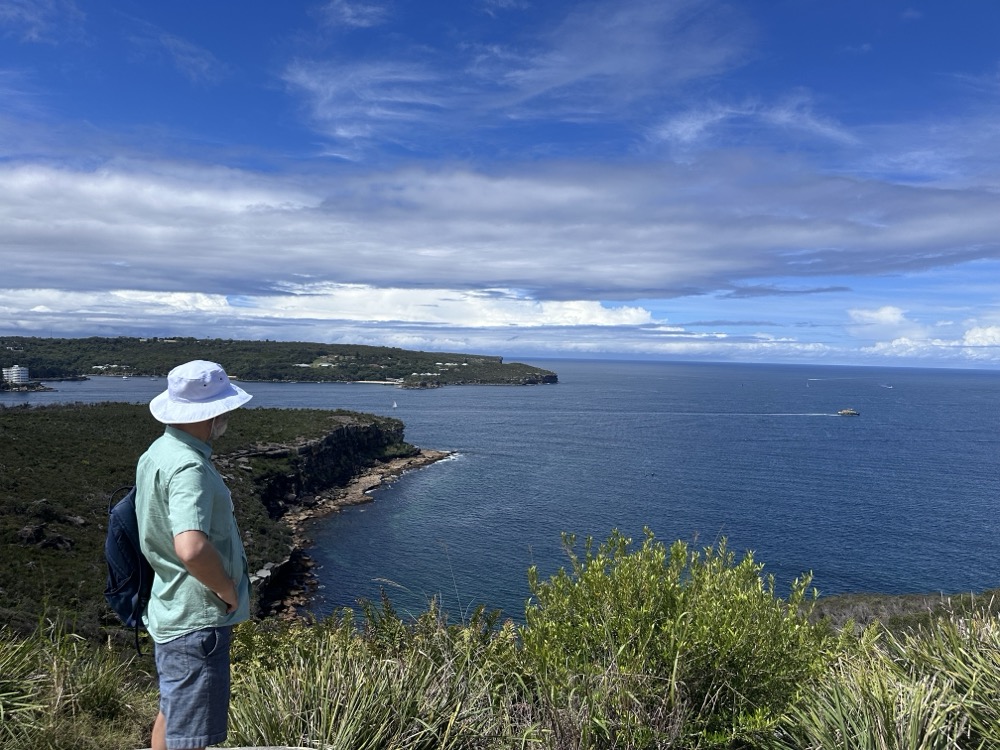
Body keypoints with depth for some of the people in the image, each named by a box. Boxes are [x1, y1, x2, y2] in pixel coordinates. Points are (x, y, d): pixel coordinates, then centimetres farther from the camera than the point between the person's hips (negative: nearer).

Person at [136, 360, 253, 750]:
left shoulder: (159, 451, 7)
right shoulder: (188, 468, -26)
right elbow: (193, 549, -40)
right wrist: (228, 590, -22)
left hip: (172, 612, 10)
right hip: (197, 621, -10)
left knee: (172, 713, 26)